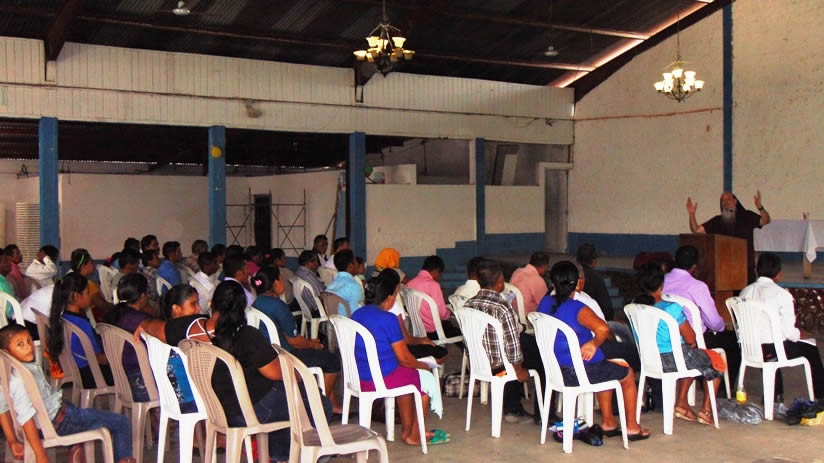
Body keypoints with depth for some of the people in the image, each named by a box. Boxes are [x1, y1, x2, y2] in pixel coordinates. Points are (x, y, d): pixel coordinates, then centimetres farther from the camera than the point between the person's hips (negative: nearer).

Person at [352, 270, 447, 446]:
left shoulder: (356, 315, 3)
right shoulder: (388, 319, -20)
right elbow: (404, 358, -14)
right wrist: (423, 365, 7)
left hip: (360, 378, 8)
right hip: (383, 379, -8)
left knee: (407, 374, 31)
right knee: (426, 377, 16)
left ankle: (406, 430, 33)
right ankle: (414, 436, 23)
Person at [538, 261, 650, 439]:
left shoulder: (545, 303, -2)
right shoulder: (577, 309, -24)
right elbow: (603, 329, -40)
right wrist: (595, 344, -20)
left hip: (556, 370, 8)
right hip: (581, 372, -7)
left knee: (606, 369, 34)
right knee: (627, 374, 19)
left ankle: (608, 423, 39)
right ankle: (631, 427, 30)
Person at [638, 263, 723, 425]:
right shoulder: (672, 309, -26)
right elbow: (691, 339, -18)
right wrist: (692, 344, 7)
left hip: (649, 360, 7)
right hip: (673, 359, -7)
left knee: (692, 357, 34)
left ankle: (681, 404, 31)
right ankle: (706, 411, 20)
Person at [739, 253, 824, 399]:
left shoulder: (745, 292, 2)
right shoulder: (782, 294, -13)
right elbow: (789, 333, -14)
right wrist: (802, 334, 8)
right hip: (773, 350, -5)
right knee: (811, 348, 21)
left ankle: (776, 395, 43)